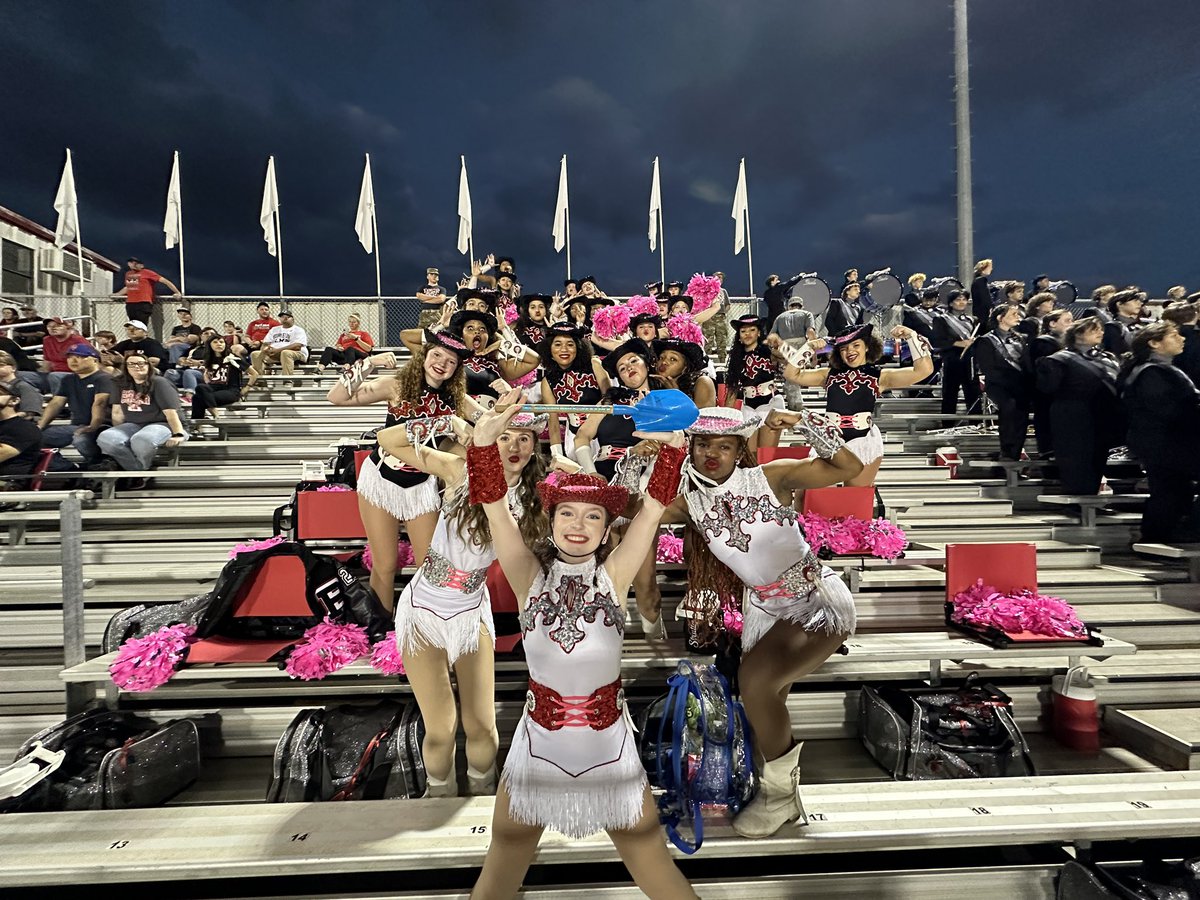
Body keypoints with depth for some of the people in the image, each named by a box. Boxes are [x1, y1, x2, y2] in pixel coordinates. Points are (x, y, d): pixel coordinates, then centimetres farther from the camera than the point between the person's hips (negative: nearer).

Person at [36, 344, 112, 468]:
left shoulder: (103, 378, -5)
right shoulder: (68, 380, 21)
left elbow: (99, 403, -20)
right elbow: (55, 404, 17)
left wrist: (93, 427, -34)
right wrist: (41, 425, 2)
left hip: (100, 427, -7)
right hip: (75, 426, 8)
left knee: (81, 439, -39)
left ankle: (98, 464, -13)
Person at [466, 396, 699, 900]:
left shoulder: (614, 574, -6)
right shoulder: (530, 575, -7)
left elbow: (653, 508, -13)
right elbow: (494, 508, -18)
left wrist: (673, 443, -24)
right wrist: (484, 437, -31)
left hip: (609, 743, 0)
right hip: (538, 743, 0)